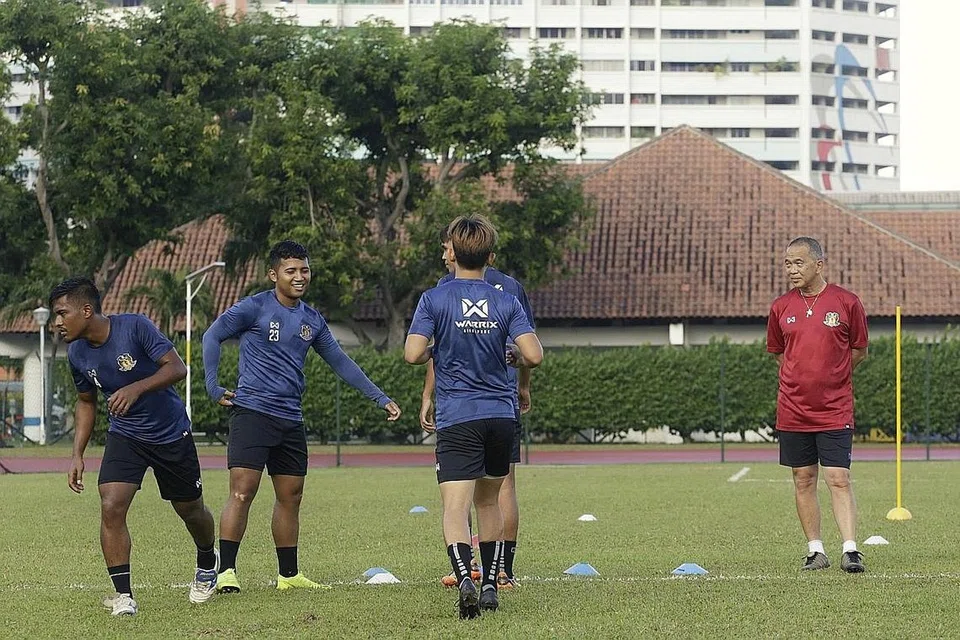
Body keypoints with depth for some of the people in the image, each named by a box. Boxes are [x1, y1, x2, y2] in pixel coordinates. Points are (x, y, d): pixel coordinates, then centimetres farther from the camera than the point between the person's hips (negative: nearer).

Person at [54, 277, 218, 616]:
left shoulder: (135, 327, -22)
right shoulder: (77, 353, -6)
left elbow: (177, 368, -23)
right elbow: (86, 402, 10)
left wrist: (136, 389, -37)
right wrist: (78, 455, 2)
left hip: (171, 433, -3)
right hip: (125, 435, 3)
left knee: (190, 509, 13)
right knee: (111, 508, -19)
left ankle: (207, 563, 45)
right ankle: (123, 594, -13)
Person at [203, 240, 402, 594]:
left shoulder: (312, 320, 13)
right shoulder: (255, 308, -5)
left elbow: (340, 361, 20)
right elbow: (213, 336, -3)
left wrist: (380, 398, 18)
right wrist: (213, 385, -13)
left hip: (291, 419, 6)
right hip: (252, 411, -6)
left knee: (290, 497, 10)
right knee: (243, 491, -13)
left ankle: (288, 574, 19)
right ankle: (226, 572, -12)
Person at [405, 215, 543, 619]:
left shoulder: (434, 300, -4)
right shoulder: (506, 302, 2)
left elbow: (413, 354, -13)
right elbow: (534, 355, -7)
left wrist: (433, 352, 9)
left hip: (457, 418, -3)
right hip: (501, 415, 3)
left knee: (455, 507, -11)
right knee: (488, 501, 20)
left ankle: (465, 581, -33)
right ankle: (490, 586, 21)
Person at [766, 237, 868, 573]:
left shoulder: (846, 302, -4)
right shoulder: (780, 307, 4)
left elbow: (859, 351, 7)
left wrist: (829, 376, 4)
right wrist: (806, 375, 7)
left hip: (835, 410, -3)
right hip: (793, 410, 3)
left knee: (839, 479, -8)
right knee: (804, 479, 6)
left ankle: (850, 550, -9)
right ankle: (815, 550, 14)